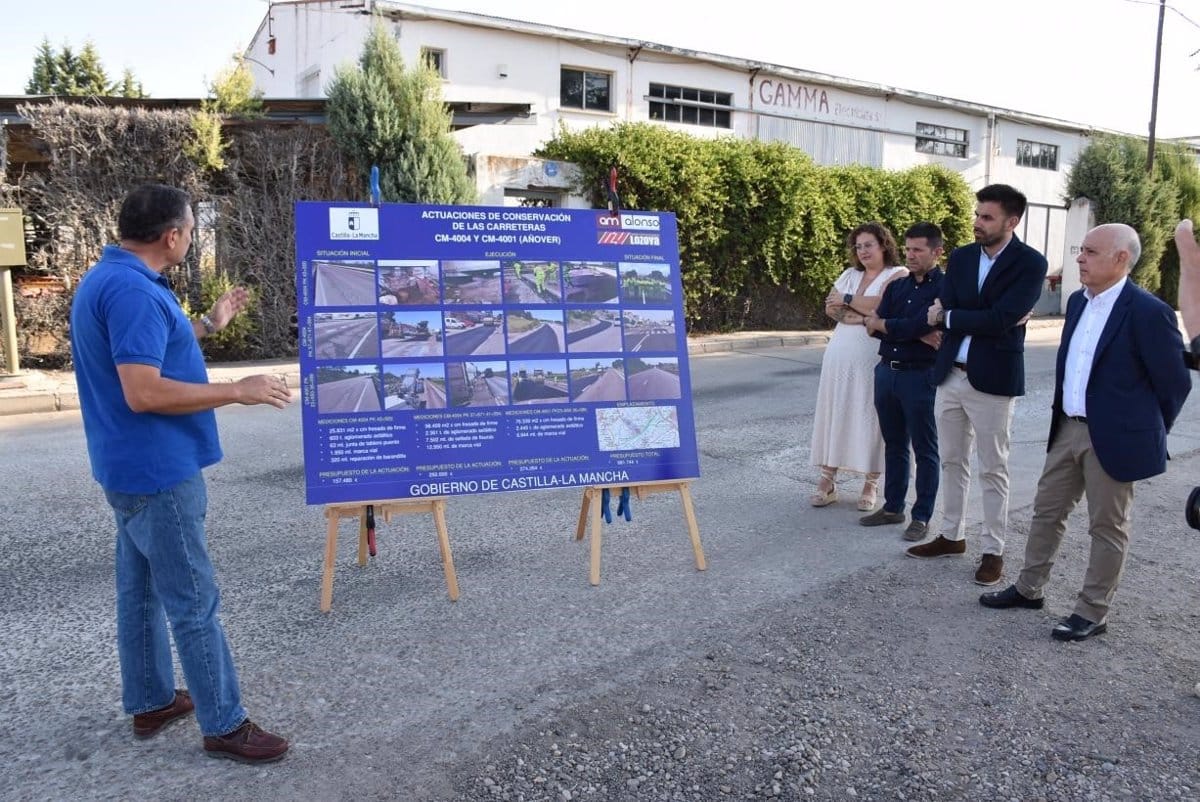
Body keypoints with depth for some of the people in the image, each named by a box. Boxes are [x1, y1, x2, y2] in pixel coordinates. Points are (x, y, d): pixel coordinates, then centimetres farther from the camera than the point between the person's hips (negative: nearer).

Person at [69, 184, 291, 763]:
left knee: (140, 588, 18)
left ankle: (150, 702, 32)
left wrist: (207, 326, 23)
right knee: (193, 600, -2)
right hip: (156, 471, -11)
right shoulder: (132, 290, -23)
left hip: (136, 467, 11)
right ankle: (224, 725, 8)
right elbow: (143, 392, -29)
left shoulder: (109, 278, 11)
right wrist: (238, 391, -22)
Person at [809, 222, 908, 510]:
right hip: (840, 354, 5)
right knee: (834, 412, 4)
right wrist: (861, 312, -10)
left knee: (869, 416, -1)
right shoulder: (849, 274, 16)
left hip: (872, 358, -5)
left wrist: (847, 300, -2)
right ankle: (827, 480, 10)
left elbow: (882, 306, -16)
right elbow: (830, 307, 6)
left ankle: (871, 485, 9)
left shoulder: (897, 274, -1)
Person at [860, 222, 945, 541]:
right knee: (894, 444, 15)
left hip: (920, 376, -6)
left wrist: (880, 323, -5)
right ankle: (892, 507, 27)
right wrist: (918, 335, -16)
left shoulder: (944, 288, -8)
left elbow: (919, 325, -21)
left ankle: (922, 516, 14)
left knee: (924, 449, 5)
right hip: (886, 372, 6)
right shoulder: (896, 286, 11)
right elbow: (875, 328, -2)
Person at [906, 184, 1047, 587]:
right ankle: (951, 536, 28)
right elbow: (943, 315, -2)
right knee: (952, 462, 15)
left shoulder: (1030, 263, -8)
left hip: (992, 379, -5)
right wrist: (985, 321, -15)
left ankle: (993, 551, 15)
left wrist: (950, 317, -9)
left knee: (993, 470, 4)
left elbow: (1002, 319, -19)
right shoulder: (960, 257, 8)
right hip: (949, 374, 5)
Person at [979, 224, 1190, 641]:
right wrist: (1064, 414, 17)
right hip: (1068, 428, 8)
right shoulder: (1078, 301, 7)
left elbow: (1175, 382, -9)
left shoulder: (1148, 312, -16)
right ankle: (1028, 588, 30)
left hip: (1112, 437, -7)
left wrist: (1148, 432, 0)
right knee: (1047, 510, 16)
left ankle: (1093, 612, 19)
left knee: (1107, 526, 7)